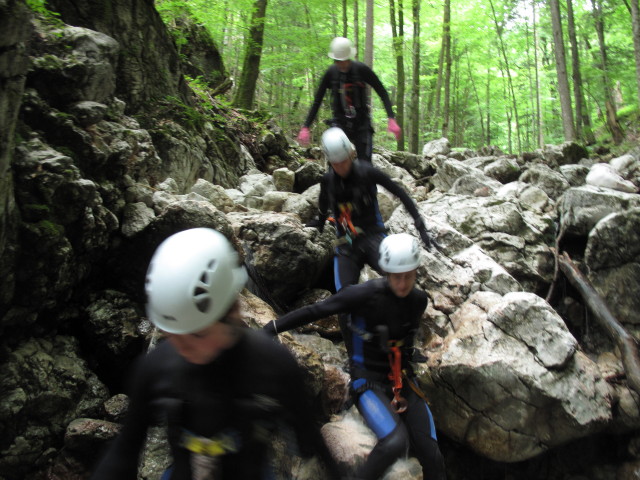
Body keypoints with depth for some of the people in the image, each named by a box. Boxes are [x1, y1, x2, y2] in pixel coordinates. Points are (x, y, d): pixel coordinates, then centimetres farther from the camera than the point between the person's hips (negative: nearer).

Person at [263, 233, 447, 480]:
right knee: (395, 442, -31)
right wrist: (270, 329, -15)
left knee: (433, 458, -5)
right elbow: (315, 311, -15)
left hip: (401, 378, 5)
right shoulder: (366, 294, -19)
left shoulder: (418, 300, -1)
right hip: (368, 379, -5)